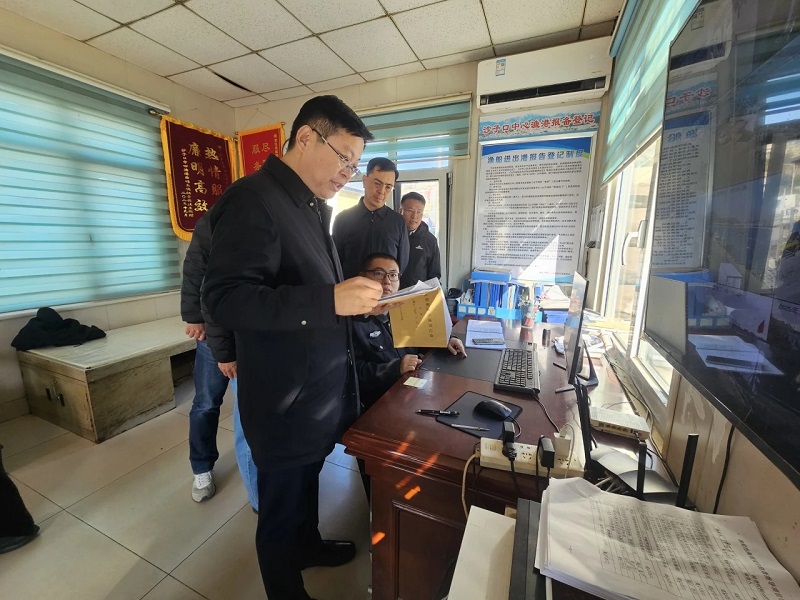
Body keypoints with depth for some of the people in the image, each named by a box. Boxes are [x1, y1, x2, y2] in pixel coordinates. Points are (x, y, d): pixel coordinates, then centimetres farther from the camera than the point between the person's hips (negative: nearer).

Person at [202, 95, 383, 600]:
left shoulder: (315, 207, 11)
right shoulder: (252, 199, -18)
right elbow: (226, 298, -25)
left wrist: (357, 293, 3)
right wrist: (331, 301, -32)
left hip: (320, 384, 9)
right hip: (285, 395, -9)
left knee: (308, 478, 29)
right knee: (282, 501, 17)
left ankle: (308, 544, 56)